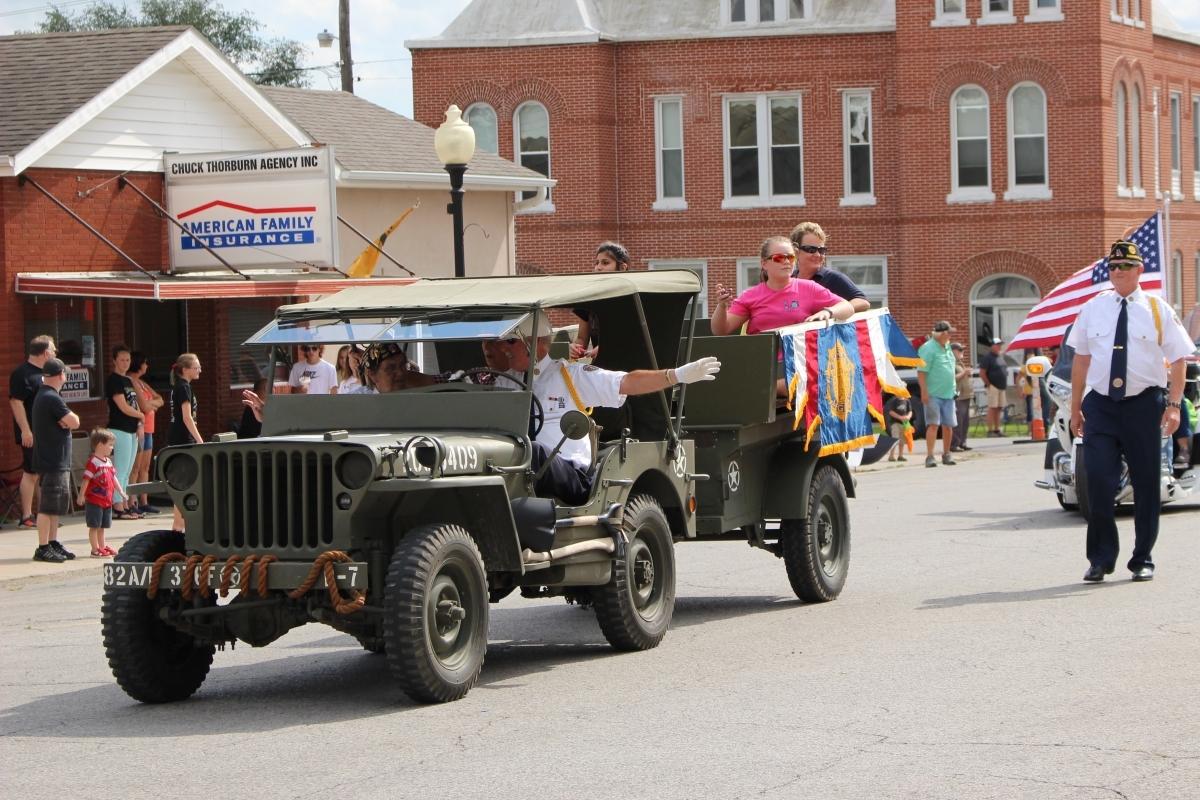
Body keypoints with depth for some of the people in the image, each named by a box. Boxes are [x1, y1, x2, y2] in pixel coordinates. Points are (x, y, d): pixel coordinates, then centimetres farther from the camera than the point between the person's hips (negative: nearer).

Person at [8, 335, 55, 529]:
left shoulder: (43, 373, 15)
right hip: (32, 434, -9)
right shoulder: (23, 374, -14)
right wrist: (25, 430, -24)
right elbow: (16, 402, -20)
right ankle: (27, 517, -2)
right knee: (31, 473, -6)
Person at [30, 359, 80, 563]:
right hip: (53, 461, -10)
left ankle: (53, 544, 21)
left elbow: (67, 422, 11)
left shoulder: (42, 396, 15)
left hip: (57, 461, 10)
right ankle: (43, 548, -8)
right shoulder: (52, 399, -18)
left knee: (56, 506, 15)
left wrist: (65, 420, -10)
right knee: (48, 506, -9)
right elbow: (74, 422, -20)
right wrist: (71, 417, 1)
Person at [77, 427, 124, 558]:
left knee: (102, 526, 16)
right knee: (94, 526, -2)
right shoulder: (93, 462, -16)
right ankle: (95, 549, 1)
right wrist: (81, 495, -18)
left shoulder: (108, 462, 12)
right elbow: (86, 480, -17)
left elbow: (113, 478, 20)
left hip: (106, 500, 8)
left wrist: (120, 491, 18)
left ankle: (102, 547, 23)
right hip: (94, 500, -8)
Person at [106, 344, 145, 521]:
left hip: (131, 430, 8)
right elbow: (124, 407, -15)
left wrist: (139, 425, 1)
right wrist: (141, 416, 0)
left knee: (126, 472, 10)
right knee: (121, 471, -7)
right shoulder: (113, 381, -9)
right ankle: (118, 508, -6)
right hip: (119, 430, -8)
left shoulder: (128, 380, 16)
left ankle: (126, 506, 13)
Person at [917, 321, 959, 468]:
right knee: (933, 424, -12)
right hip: (933, 394, -8)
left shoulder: (947, 347, 15)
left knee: (948, 425, 10)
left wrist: (953, 390, 23)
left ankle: (946, 454, 22)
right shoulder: (928, 349, -12)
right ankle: (930, 456, -13)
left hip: (948, 394, 8)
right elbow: (921, 372, -17)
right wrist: (924, 392, -21)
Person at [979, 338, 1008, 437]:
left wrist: (1005, 384, 16)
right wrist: (988, 384, -13)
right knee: (992, 408, -9)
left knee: (999, 408, 7)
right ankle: (990, 431, -9)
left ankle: (997, 429, 11)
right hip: (993, 387, -8)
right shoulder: (988, 358, -8)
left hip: (1002, 387, 8)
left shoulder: (1001, 356, 15)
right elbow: (982, 373, -12)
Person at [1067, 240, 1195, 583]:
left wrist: (1174, 404, -8)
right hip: (1100, 404, 1)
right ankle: (1101, 559, 4)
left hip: (1144, 404, -1)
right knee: (1099, 481, -7)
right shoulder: (1092, 309, 7)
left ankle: (1143, 560, 18)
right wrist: (1076, 407, 9)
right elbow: (1081, 359, 11)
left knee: (1146, 483, 6)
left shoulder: (1157, 310, 2)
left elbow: (1177, 359, 2)